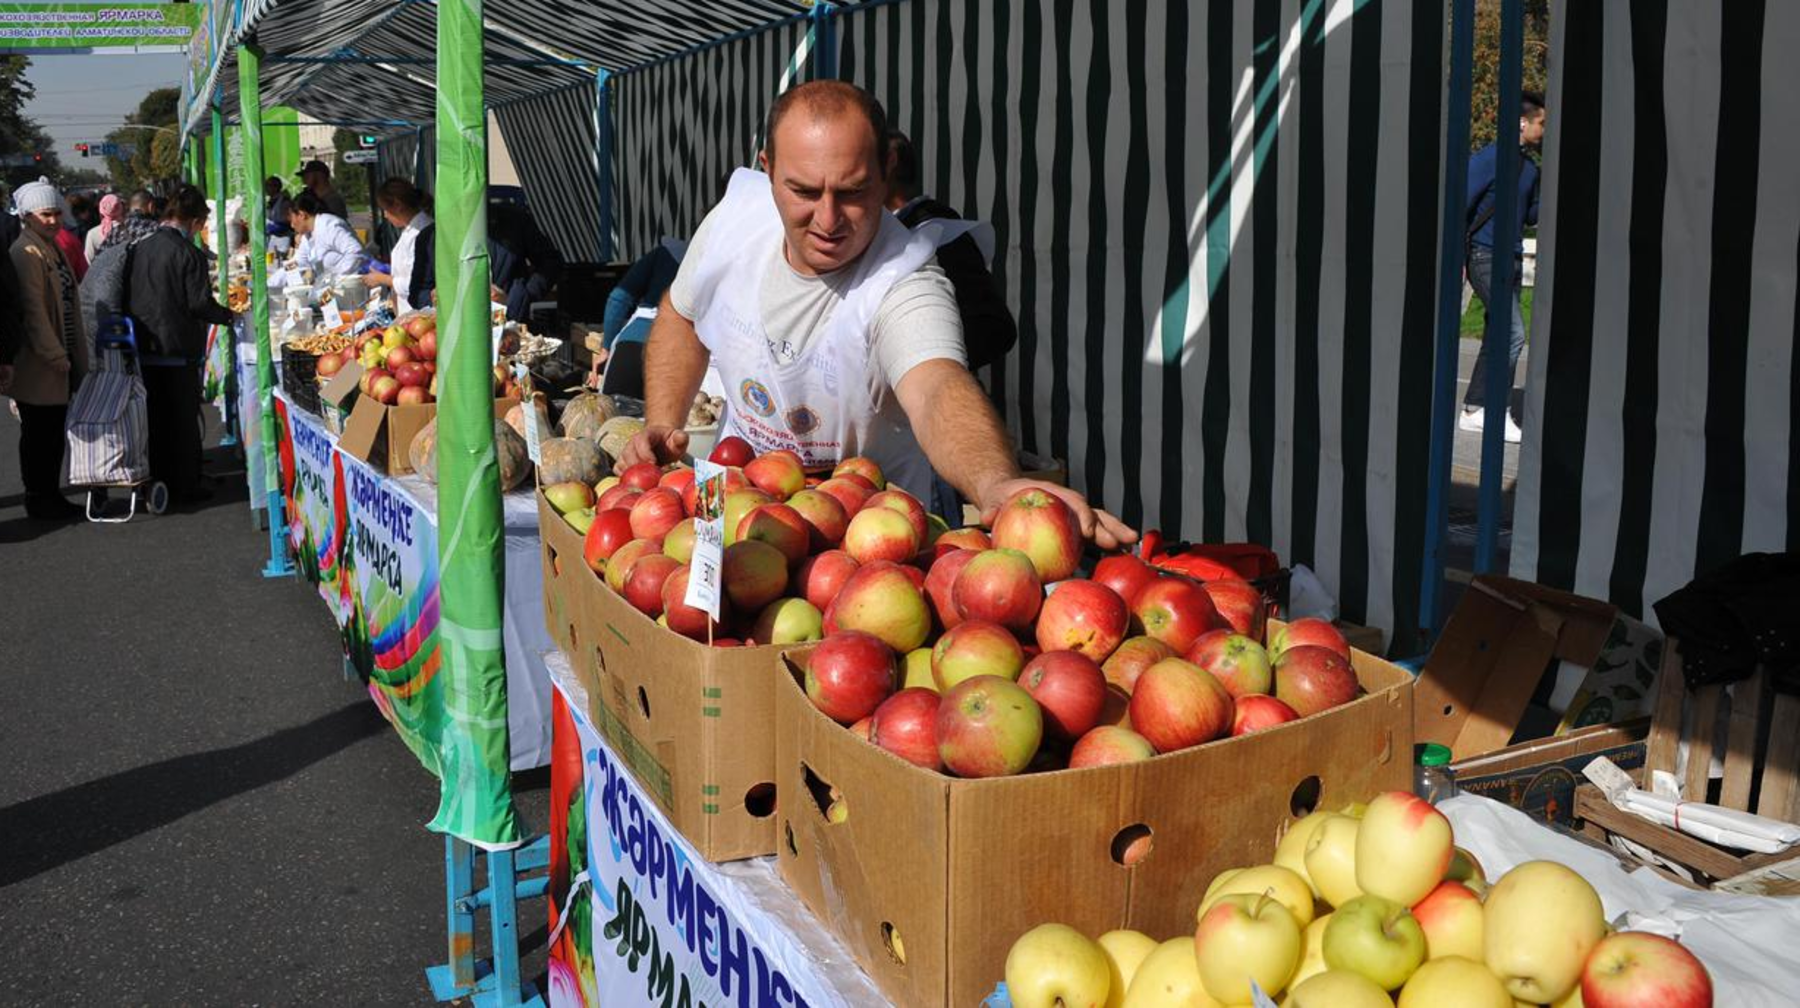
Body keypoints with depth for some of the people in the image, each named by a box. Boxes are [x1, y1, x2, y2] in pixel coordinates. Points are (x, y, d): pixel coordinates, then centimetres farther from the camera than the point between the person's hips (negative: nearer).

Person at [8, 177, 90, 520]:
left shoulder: (54, 248, 16)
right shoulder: (26, 252, -13)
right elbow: (32, 309, -19)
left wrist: (76, 356, 18)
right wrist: (54, 355, -19)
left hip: (60, 359, 9)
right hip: (38, 363, -9)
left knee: (55, 431, 13)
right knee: (39, 433, 0)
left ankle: (51, 495, 22)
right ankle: (37, 500, 8)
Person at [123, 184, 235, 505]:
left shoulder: (141, 248, 4)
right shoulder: (188, 253, -14)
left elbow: (130, 298, 8)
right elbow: (200, 304, -16)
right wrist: (227, 314, 0)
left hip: (146, 347, 6)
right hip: (180, 348, -6)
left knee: (155, 418, 14)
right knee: (184, 419, 3)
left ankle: (158, 482, 21)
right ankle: (185, 487, 8)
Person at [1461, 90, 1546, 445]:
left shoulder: (1529, 167, 15)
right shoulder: (1490, 157, -10)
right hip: (1486, 257, -9)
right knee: (1514, 334, -15)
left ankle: (1474, 410, 15)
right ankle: (1500, 413, -9)